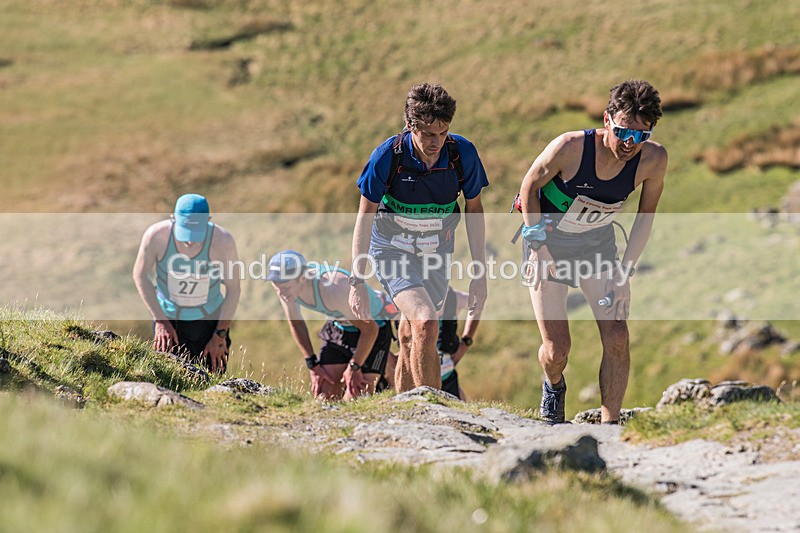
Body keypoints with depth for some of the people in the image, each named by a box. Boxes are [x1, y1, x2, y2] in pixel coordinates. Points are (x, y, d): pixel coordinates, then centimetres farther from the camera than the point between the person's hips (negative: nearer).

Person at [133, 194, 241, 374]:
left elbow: (233, 289, -10)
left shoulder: (223, 241, -23)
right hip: (168, 318, 0)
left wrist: (220, 335, -7)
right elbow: (140, 276, -5)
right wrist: (160, 320, -7)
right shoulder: (156, 235, -23)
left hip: (209, 320, 0)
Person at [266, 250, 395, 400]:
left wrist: (354, 367, -16)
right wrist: (313, 365, 2)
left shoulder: (333, 289, -40)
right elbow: (296, 324, 2)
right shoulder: (285, 286, -20)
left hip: (374, 327, -6)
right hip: (337, 327, 6)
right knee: (323, 400, -3)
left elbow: (370, 329, -27)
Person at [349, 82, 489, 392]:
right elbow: (365, 217, -13)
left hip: (435, 250, 3)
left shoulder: (463, 153, -16)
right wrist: (357, 282, -15)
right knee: (426, 324, -24)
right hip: (392, 248, -3)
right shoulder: (388, 156, -24)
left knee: (411, 338, 10)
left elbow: (474, 209, -1)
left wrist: (480, 273, -1)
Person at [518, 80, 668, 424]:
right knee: (556, 350, -4)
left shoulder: (653, 159, -22)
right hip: (548, 243, -3)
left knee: (617, 339, -12)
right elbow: (530, 184, -12)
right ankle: (553, 387, 32)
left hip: (598, 243, 3)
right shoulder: (570, 147, -31)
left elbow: (646, 214, -6)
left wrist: (625, 270, -11)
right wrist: (538, 245, -15)